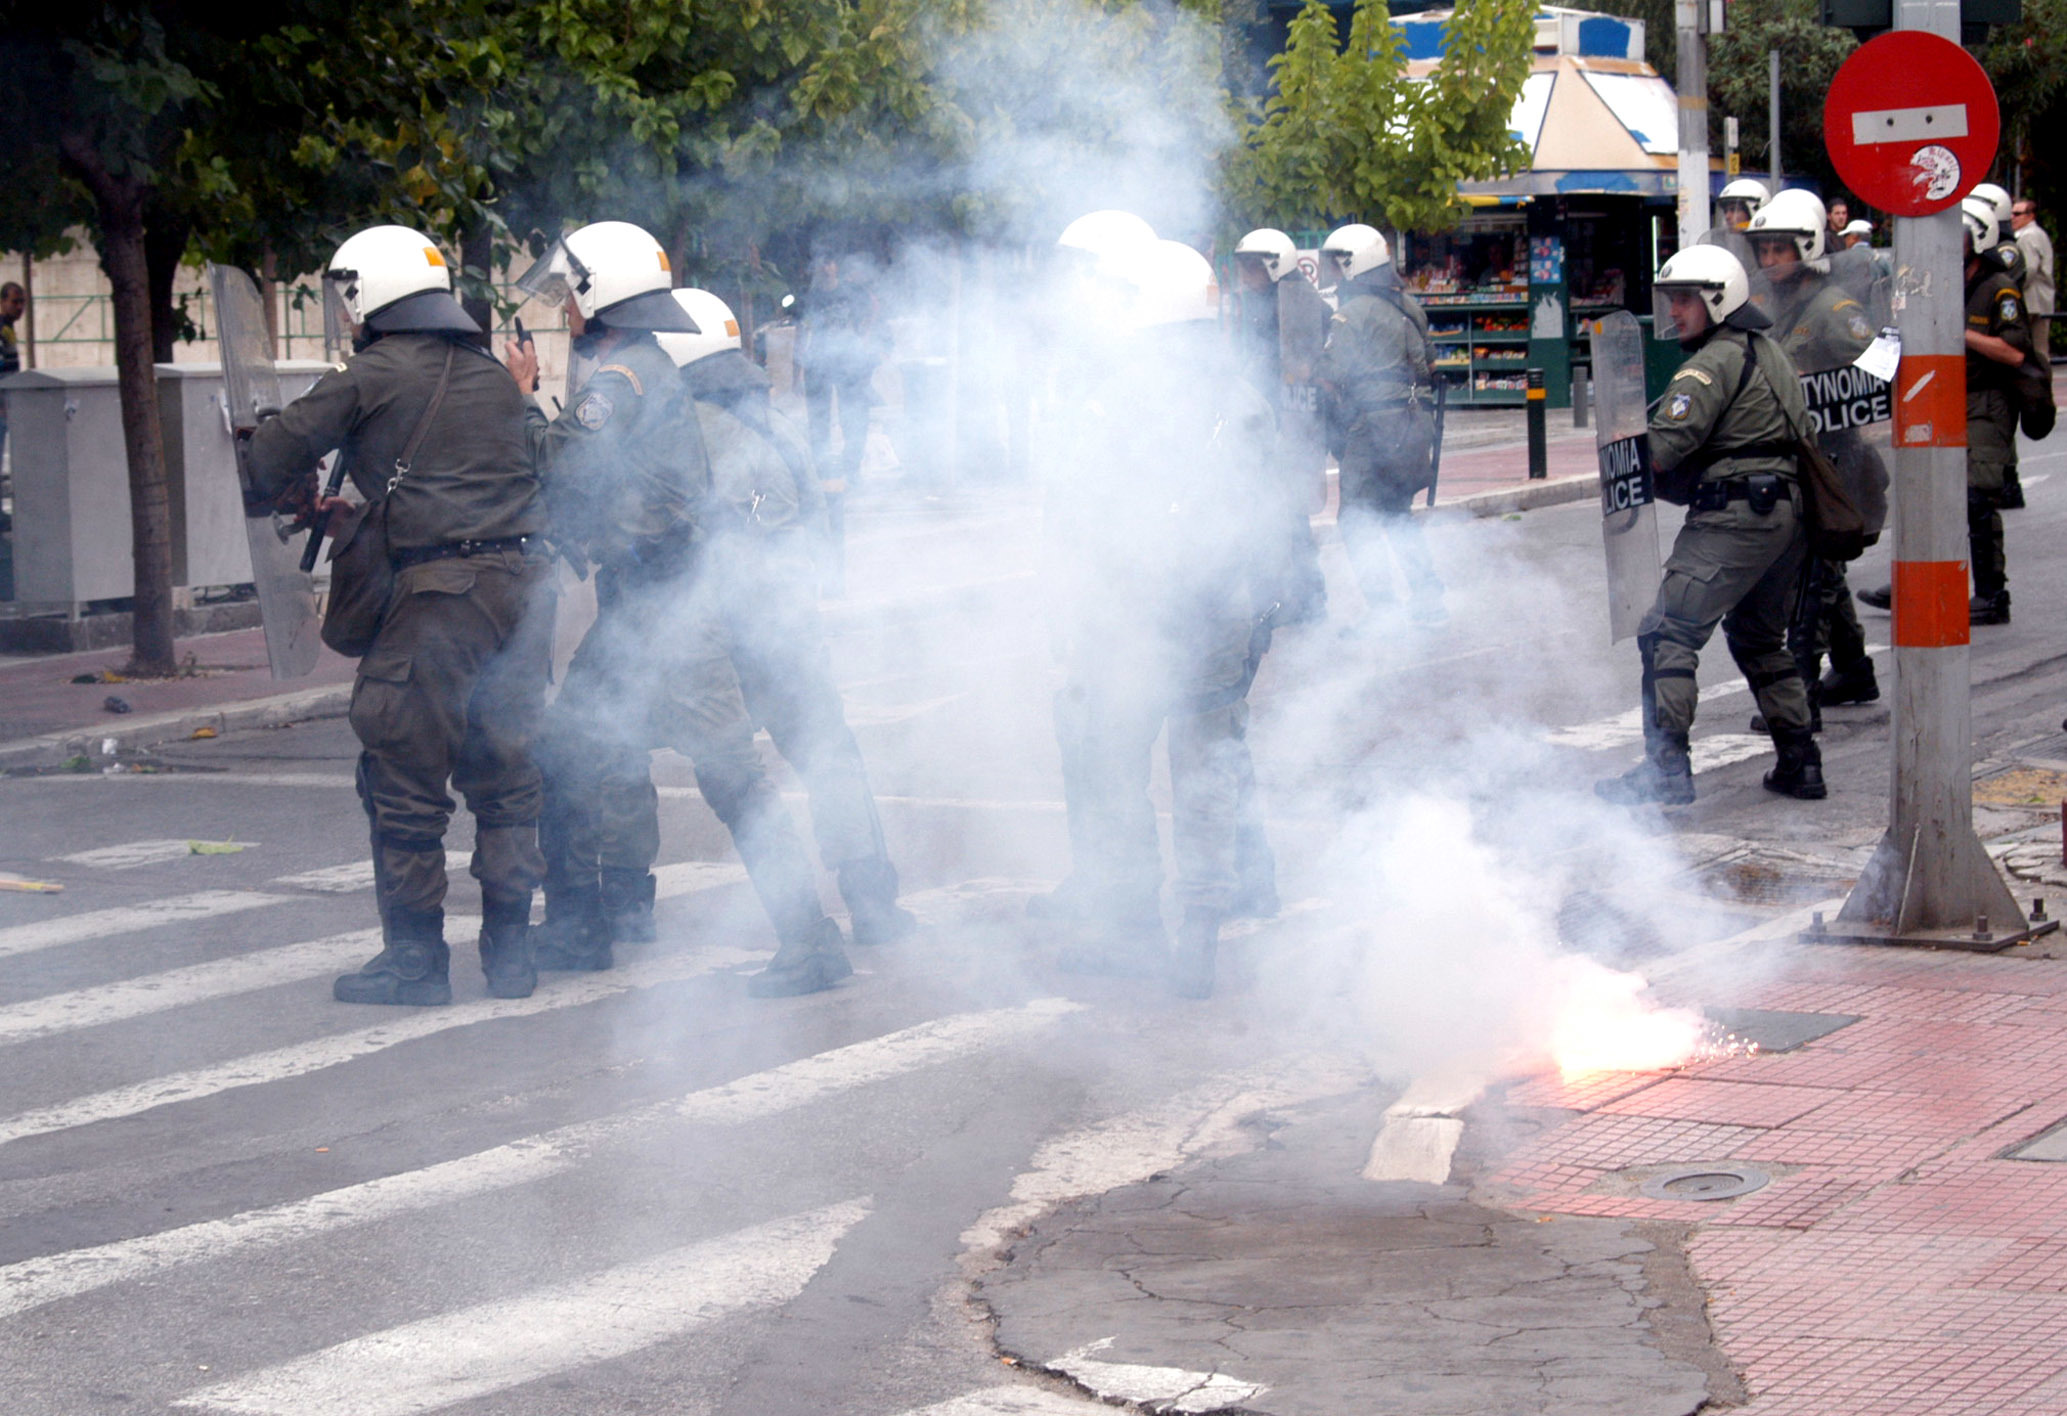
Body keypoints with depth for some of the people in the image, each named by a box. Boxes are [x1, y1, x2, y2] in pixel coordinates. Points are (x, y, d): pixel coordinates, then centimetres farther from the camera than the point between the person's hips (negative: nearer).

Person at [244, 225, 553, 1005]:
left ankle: (415, 955, 5)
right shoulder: (495, 377, 17)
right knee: (505, 773, 14)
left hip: (440, 589, -6)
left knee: (405, 779, 2)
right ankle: (509, 950, 17)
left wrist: (300, 494, 25)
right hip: (524, 582, 6)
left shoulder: (372, 376, -1)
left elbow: (271, 458, -1)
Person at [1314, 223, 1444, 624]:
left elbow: (1330, 377, -13)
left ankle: (1383, 610, -9)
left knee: (1358, 519, -3)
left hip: (1374, 427, -8)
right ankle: (1430, 602, 17)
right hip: (1416, 422, 8)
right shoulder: (1407, 308, 15)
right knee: (1397, 516, 19)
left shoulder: (1353, 314, -10)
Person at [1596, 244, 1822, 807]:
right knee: (1760, 640, 21)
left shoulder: (1715, 363, -11)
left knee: (1668, 634, -7)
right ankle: (1800, 763, 19)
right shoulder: (1770, 353, 18)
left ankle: (1666, 768, -12)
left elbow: (1663, 446, -20)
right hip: (1788, 514, 10)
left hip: (1734, 517, -10)